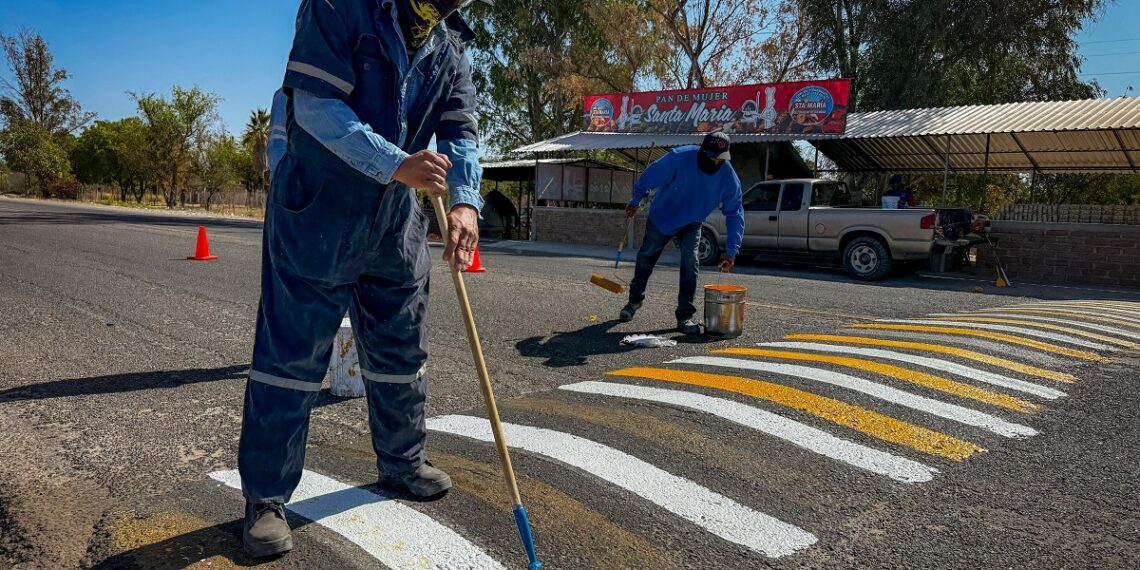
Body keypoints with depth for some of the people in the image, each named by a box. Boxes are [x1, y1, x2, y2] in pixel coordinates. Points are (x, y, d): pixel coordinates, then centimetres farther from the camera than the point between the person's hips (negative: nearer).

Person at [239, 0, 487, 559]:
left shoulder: (451, 46, 7)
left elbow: (460, 131, 2)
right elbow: (315, 103, -20)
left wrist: (466, 200, -17)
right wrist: (397, 165, -28)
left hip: (398, 219, 7)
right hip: (317, 212, -6)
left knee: (401, 350, 15)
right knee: (293, 353, -2)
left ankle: (402, 462, 34)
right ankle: (266, 496, 11)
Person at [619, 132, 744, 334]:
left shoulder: (729, 177, -23)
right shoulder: (679, 158, -31)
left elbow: (735, 215, -18)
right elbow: (649, 177, -16)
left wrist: (731, 251, -24)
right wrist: (636, 201, -4)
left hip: (691, 225, 1)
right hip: (661, 217, -1)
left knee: (690, 264, -15)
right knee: (646, 258, 12)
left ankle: (685, 316, -6)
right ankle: (635, 300, 35)